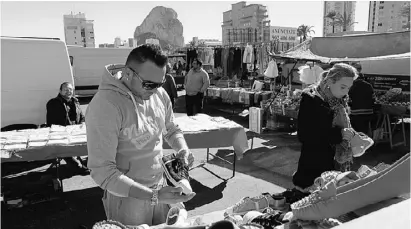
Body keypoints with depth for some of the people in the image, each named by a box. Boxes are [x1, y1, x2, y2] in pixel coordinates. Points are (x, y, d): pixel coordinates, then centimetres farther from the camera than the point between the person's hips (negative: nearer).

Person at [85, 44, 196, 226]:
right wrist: (152, 196, -30)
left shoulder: (159, 94, -5)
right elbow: (102, 170, -25)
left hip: (161, 189, 6)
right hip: (127, 196, -6)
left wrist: (183, 149, -9)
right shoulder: (105, 105, -25)